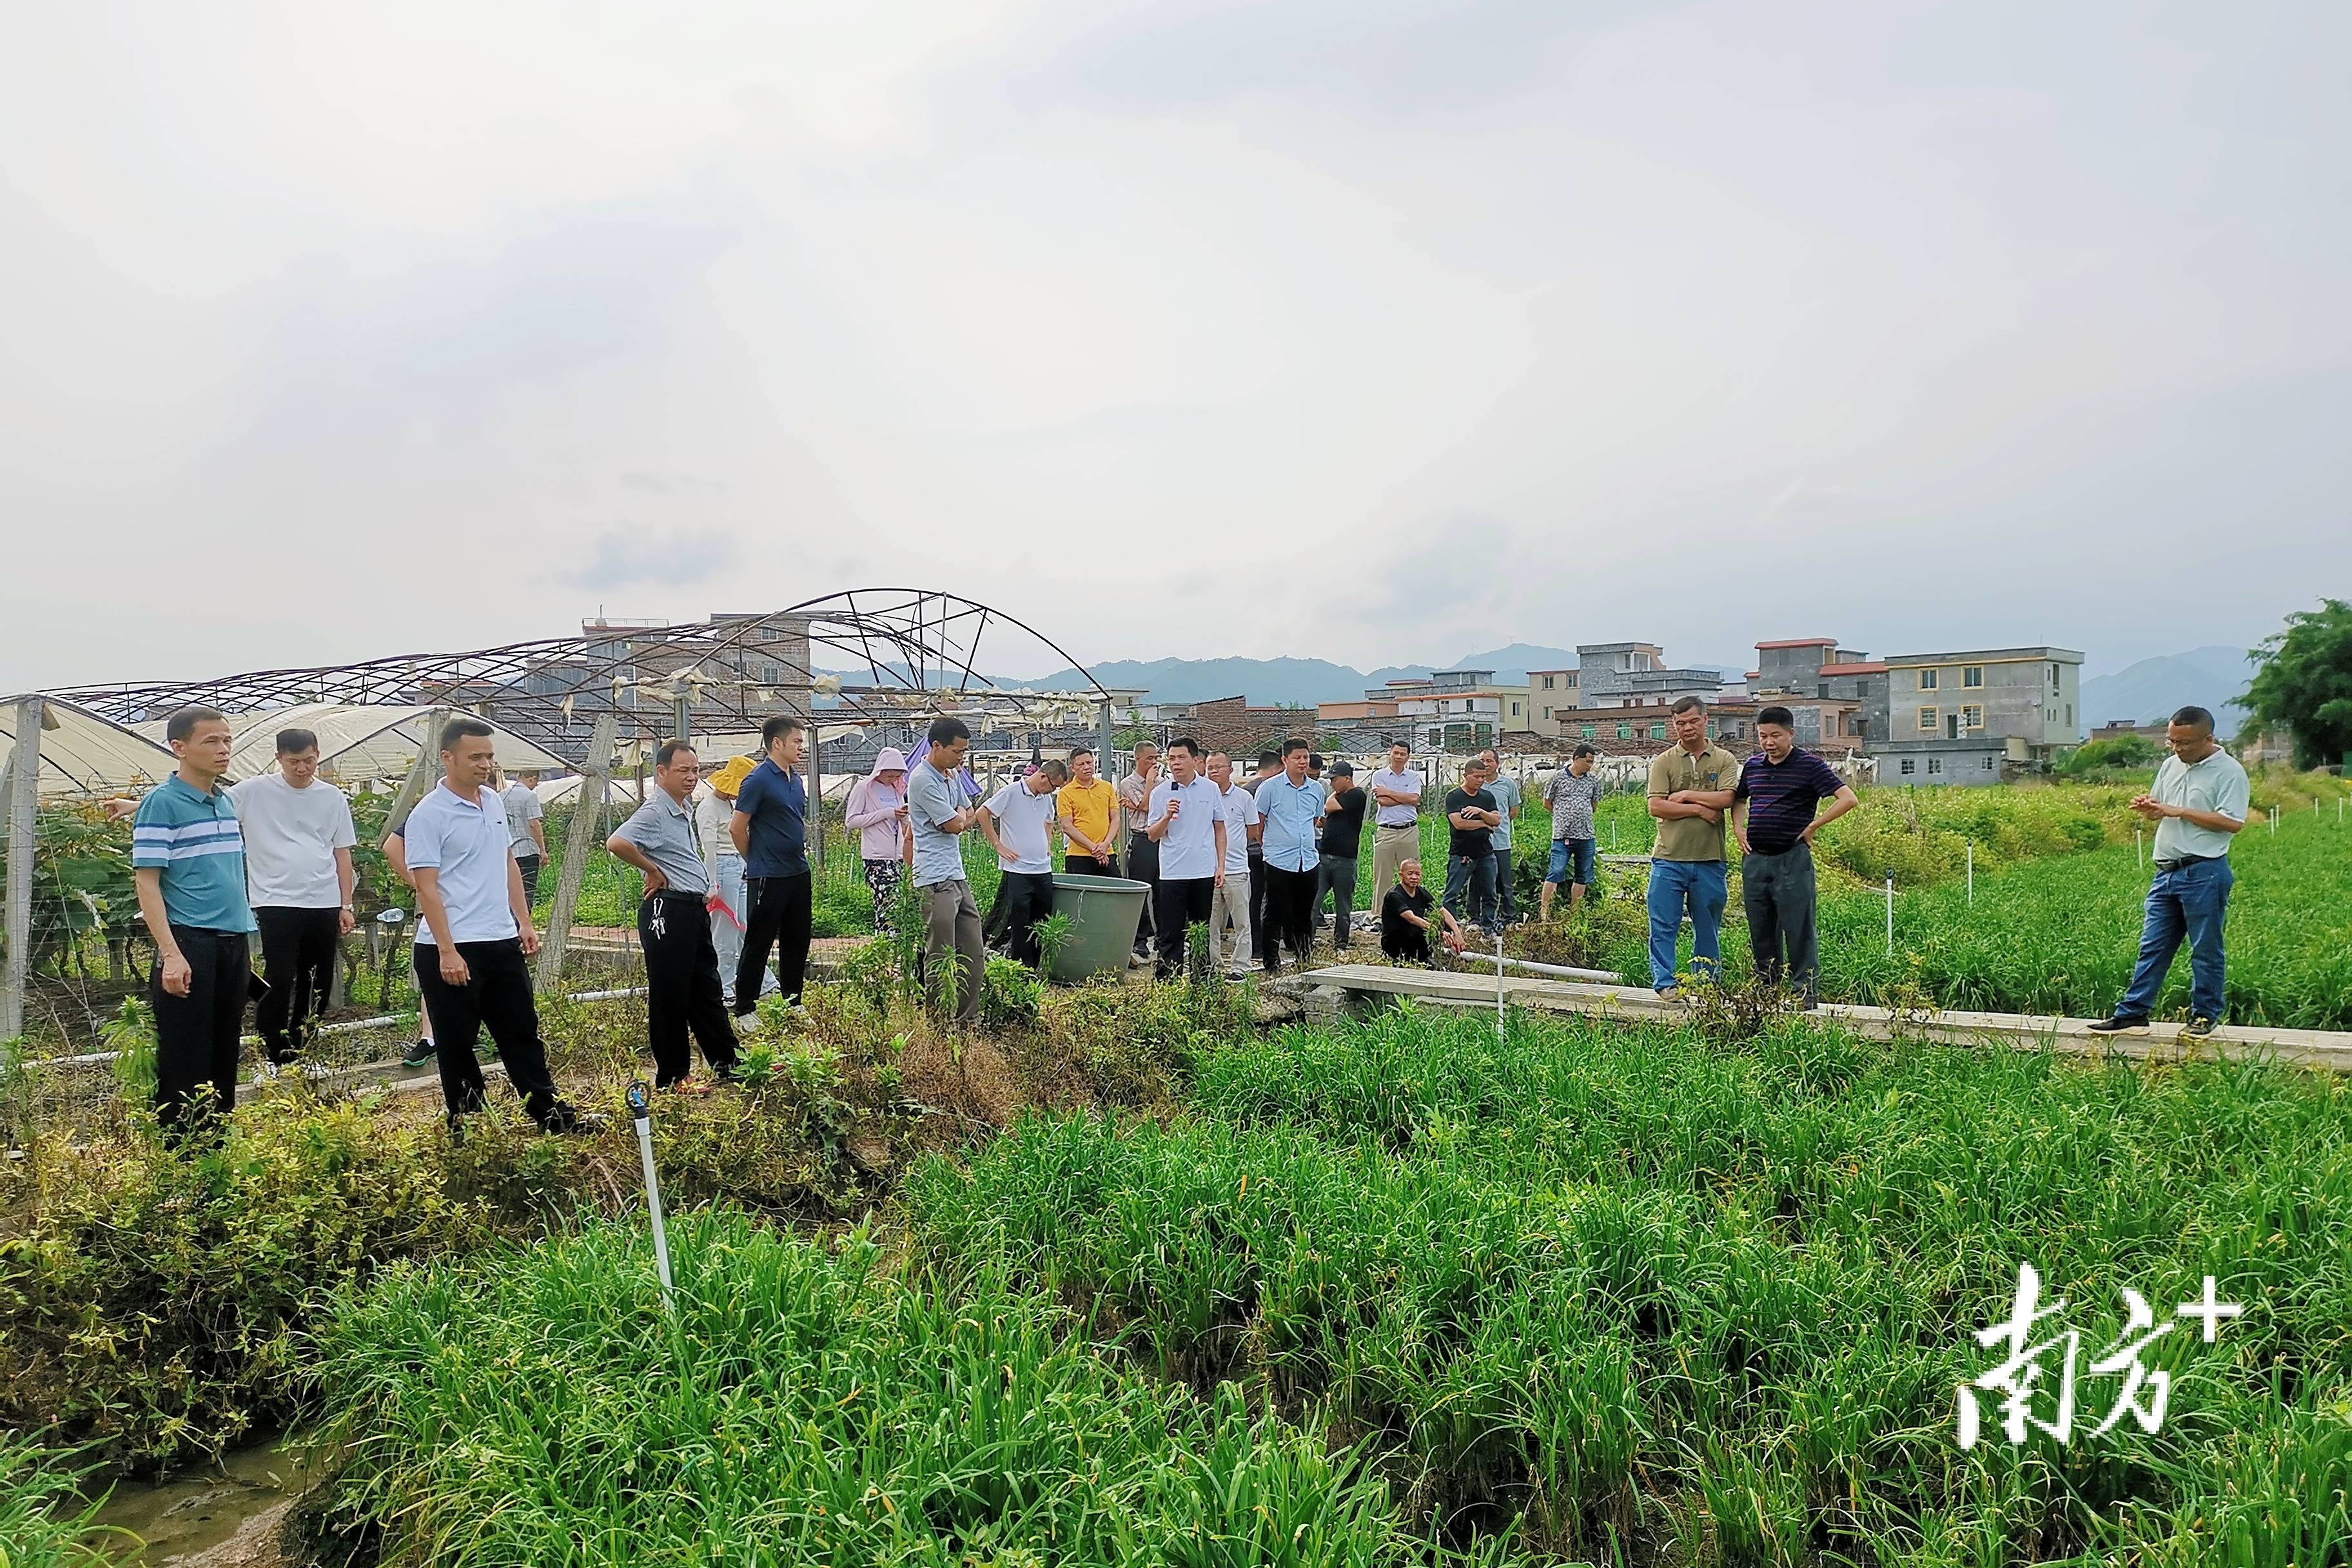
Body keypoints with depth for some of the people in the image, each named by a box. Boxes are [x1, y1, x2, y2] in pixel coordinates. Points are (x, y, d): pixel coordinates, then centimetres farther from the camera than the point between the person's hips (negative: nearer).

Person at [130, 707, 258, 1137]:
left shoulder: (228, 803, 14)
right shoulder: (161, 803, -7)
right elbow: (147, 881, -11)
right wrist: (171, 954, -19)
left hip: (232, 944, 7)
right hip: (190, 944, -7)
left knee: (225, 1058, 13)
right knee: (185, 1065, -1)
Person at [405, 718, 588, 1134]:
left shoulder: (494, 804, 10)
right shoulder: (428, 815, -12)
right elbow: (427, 887, -16)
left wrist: (524, 921, 14)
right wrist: (447, 951, -20)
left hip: (502, 942, 7)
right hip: (451, 950, -7)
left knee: (523, 1033, 13)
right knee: (457, 1044, 6)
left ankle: (550, 1113, 20)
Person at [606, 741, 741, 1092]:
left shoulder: (685, 811, 15)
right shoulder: (654, 812, -14)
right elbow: (617, 843, -31)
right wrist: (652, 871, -18)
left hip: (695, 909, 10)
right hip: (667, 911, -10)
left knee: (708, 990, 16)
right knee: (670, 996, 0)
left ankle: (728, 1064, 24)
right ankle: (672, 1077, 9)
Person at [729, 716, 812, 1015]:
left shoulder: (796, 780, 12)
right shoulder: (758, 780, -12)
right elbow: (737, 828, -11)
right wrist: (757, 862, 0)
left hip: (799, 873, 8)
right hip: (768, 878, -8)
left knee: (797, 942, 14)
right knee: (758, 944, 0)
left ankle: (793, 1004, 25)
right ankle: (744, 1009, 8)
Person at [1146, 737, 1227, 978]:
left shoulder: (1210, 789, 4)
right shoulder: (1160, 792, -1)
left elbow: (1219, 829, 11)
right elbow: (1152, 835, 0)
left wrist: (1221, 865, 5)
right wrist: (1167, 817, -19)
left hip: (1205, 872, 2)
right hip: (1172, 873, -2)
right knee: (1171, 934, 0)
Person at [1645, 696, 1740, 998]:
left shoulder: (1725, 760, 6)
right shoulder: (1664, 762, 4)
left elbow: (1726, 799, -10)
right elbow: (1656, 807, -8)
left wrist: (1686, 795, -9)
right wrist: (1699, 809, -10)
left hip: (1710, 860, 1)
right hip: (1669, 859, -1)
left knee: (1708, 928, 10)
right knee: (1663, 926, -2)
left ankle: (1706, 985, 20)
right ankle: (1665, 983, 6)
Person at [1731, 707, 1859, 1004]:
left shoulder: (1809, 765, -5)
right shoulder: (1753, 765, 12)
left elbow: (1848, 799, -11)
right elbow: (1738, 799, 29)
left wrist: (1812, 827, -9)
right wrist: (1738, 829, 12)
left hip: (1792, 860, -5)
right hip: (1754, 859, 6)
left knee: (1798, 931, -3)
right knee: (1761, 932, 11)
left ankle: (1807, 994, 3)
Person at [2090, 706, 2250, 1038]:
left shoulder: (2228, 771, -8)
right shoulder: (2170, 766, 13)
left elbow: (2233, 822, -16)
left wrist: (2180, 812, -16)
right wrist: (2147, 808, -1)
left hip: (2205, 873, -7)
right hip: (2166, 871, 7)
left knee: (2206, 949, 4)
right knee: (2152, 946, 8)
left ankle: (2205, 1016, 15)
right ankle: (2134, 1011, 11)